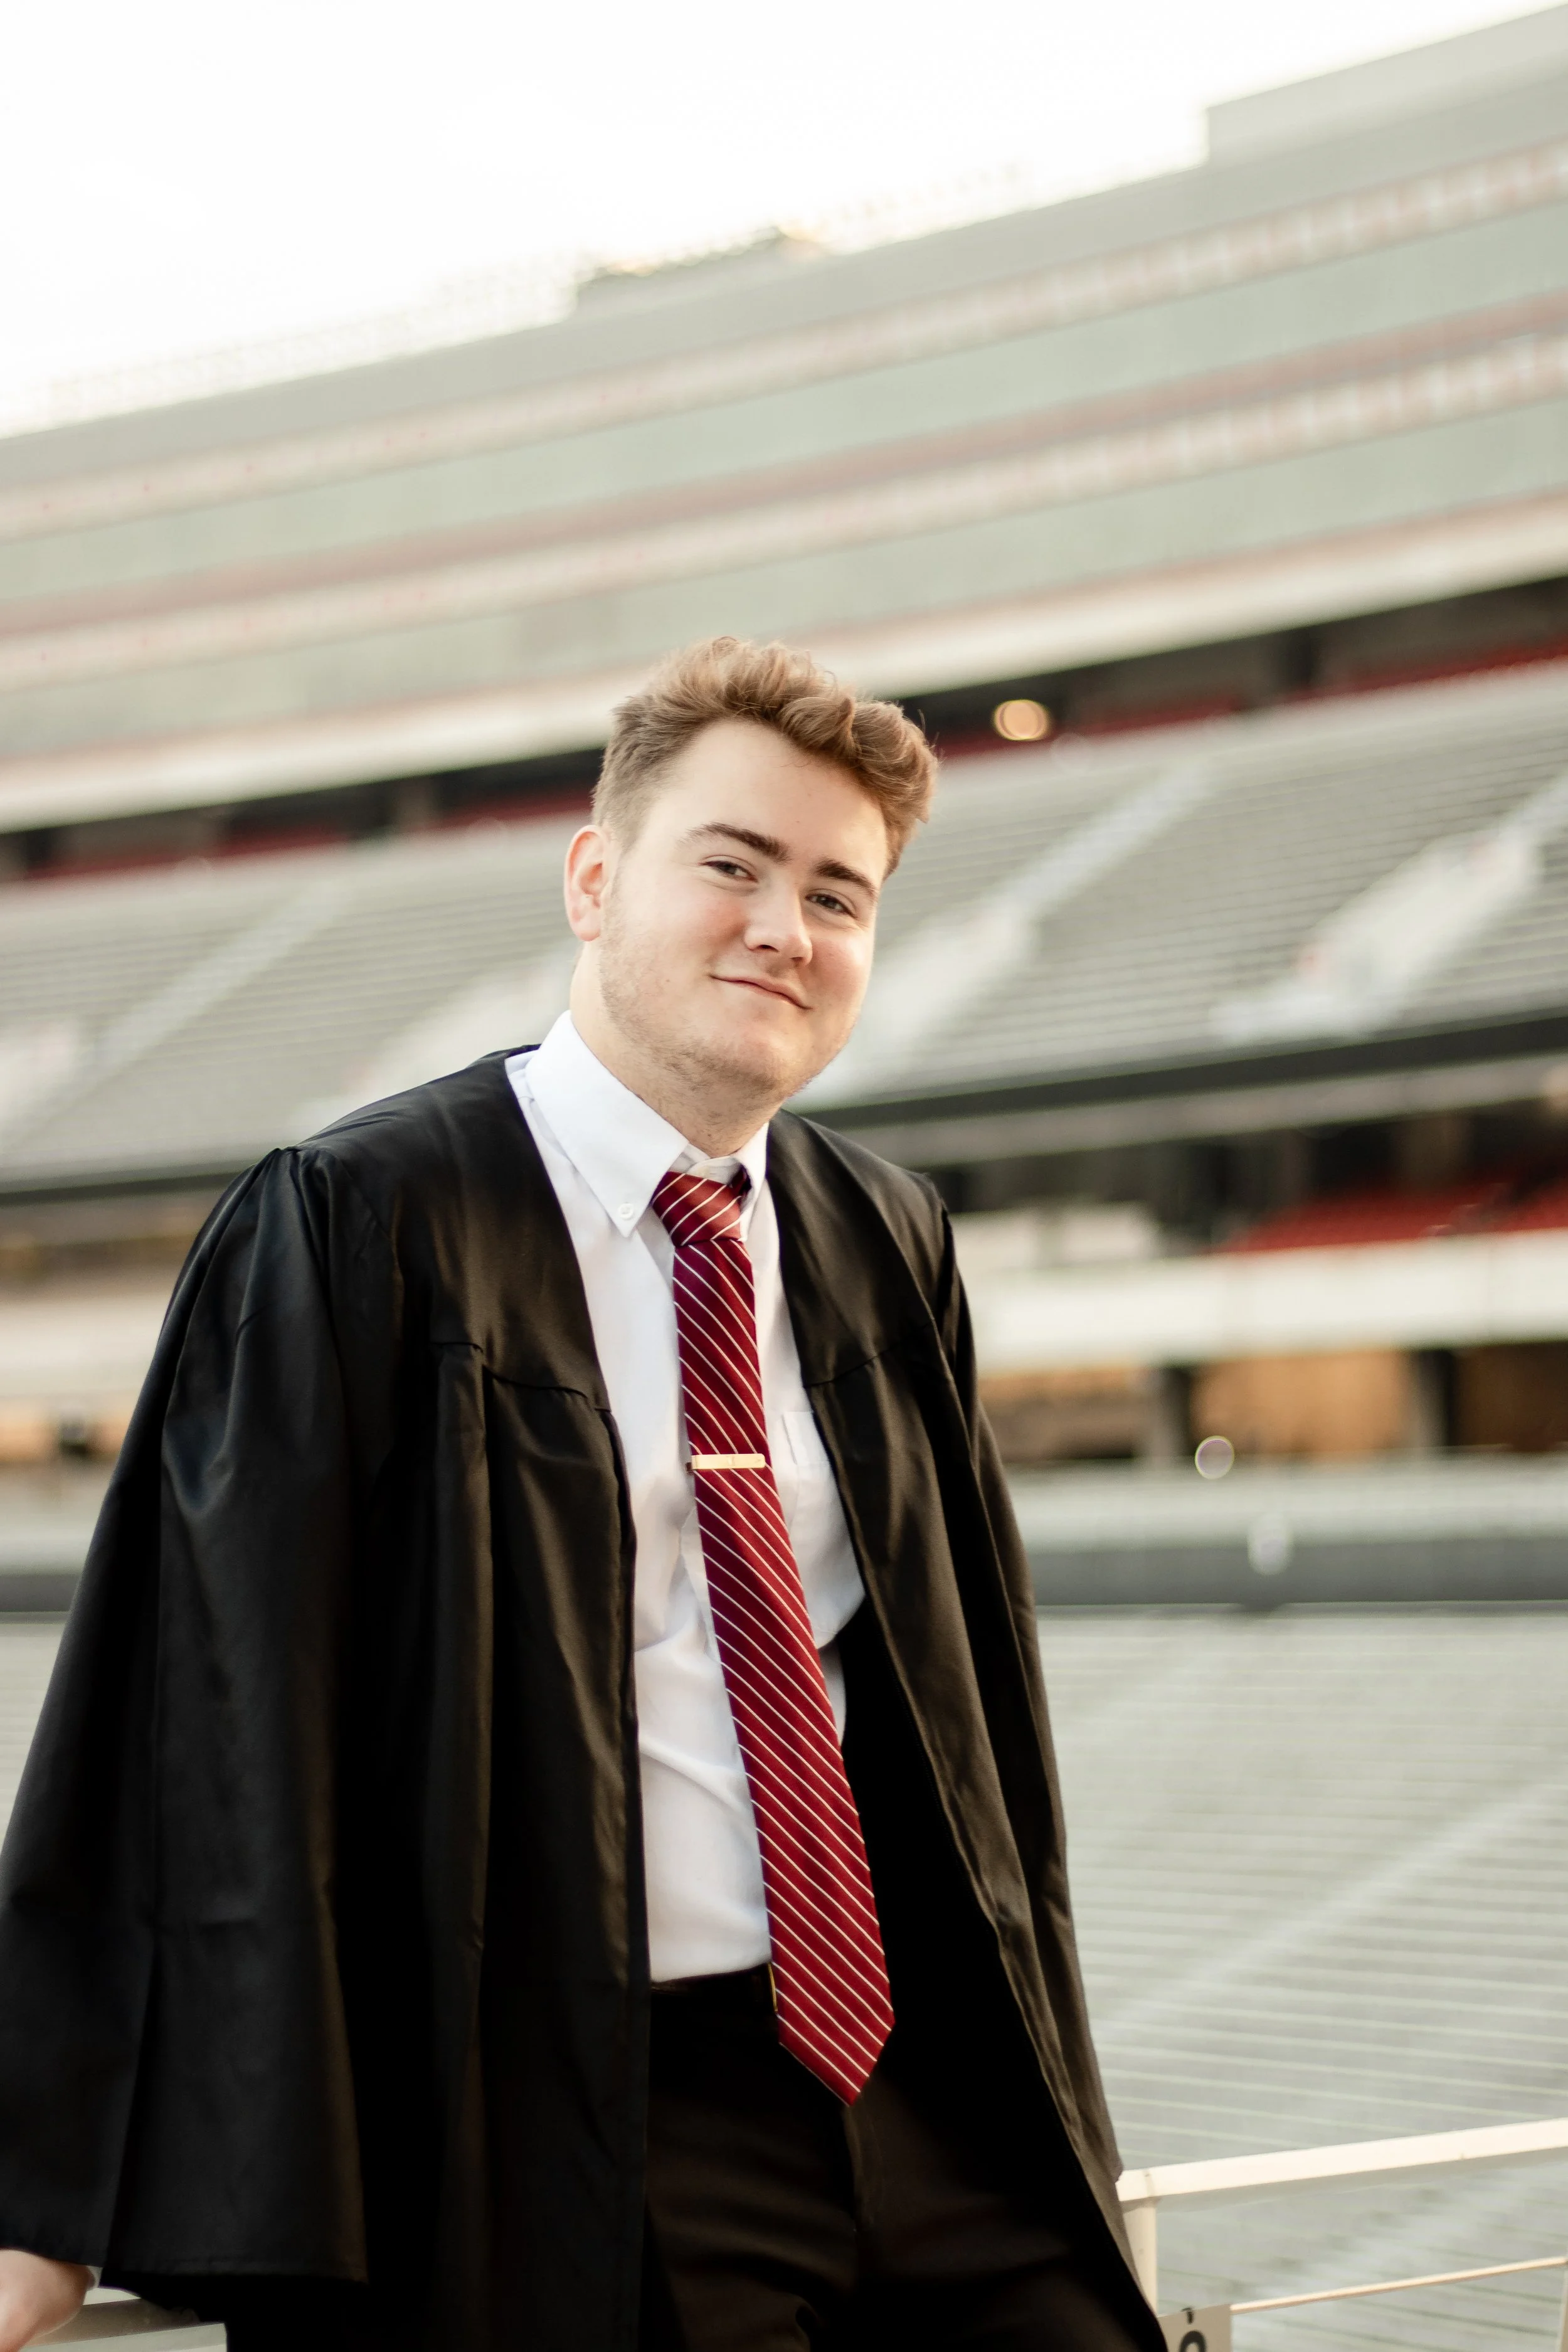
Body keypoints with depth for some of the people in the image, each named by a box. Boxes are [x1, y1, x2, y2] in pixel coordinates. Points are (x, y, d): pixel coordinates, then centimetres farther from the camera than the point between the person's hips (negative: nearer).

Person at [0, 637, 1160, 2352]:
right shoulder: (359, 1228, -8)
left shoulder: (885, 1245, 11)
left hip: (924, 2099, 6)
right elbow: (222, 1716, -13)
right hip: (570, 2161, -6)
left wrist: (1040, 2106, 17)